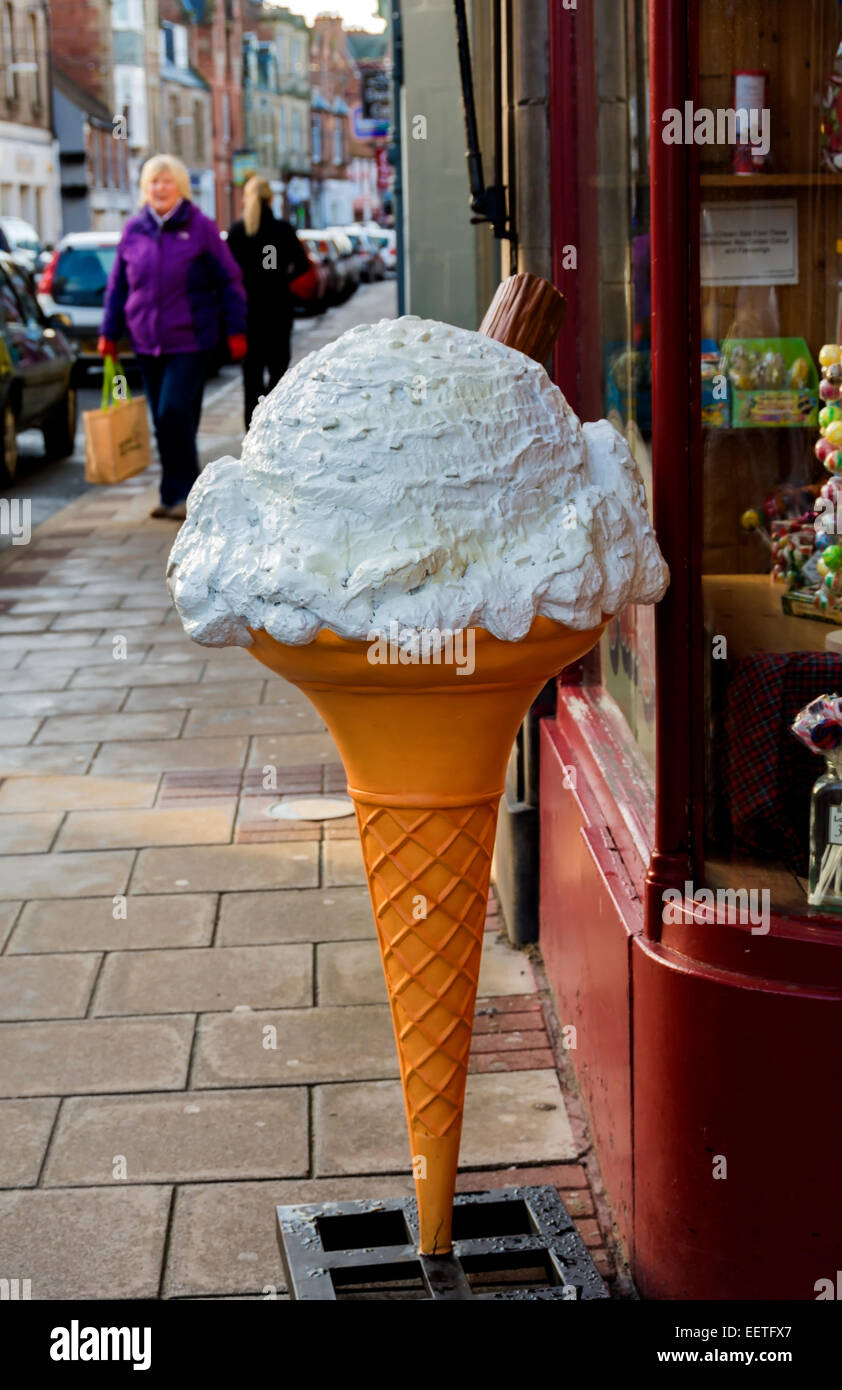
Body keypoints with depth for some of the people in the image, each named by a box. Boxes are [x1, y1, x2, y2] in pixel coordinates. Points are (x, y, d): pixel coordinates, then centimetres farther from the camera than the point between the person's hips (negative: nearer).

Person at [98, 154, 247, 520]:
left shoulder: (200, 227, -3)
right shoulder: (134, 230, 8)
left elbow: (229, 280, 0)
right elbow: (117, 284, 14)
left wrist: (236, 330, -3)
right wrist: (109, 332, 11)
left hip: (190, 340, -4)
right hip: (147, 342, 4)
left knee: (174, 413, -15)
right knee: (164, 420, 9)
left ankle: (182, 493, -5)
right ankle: (174, 496, 19)